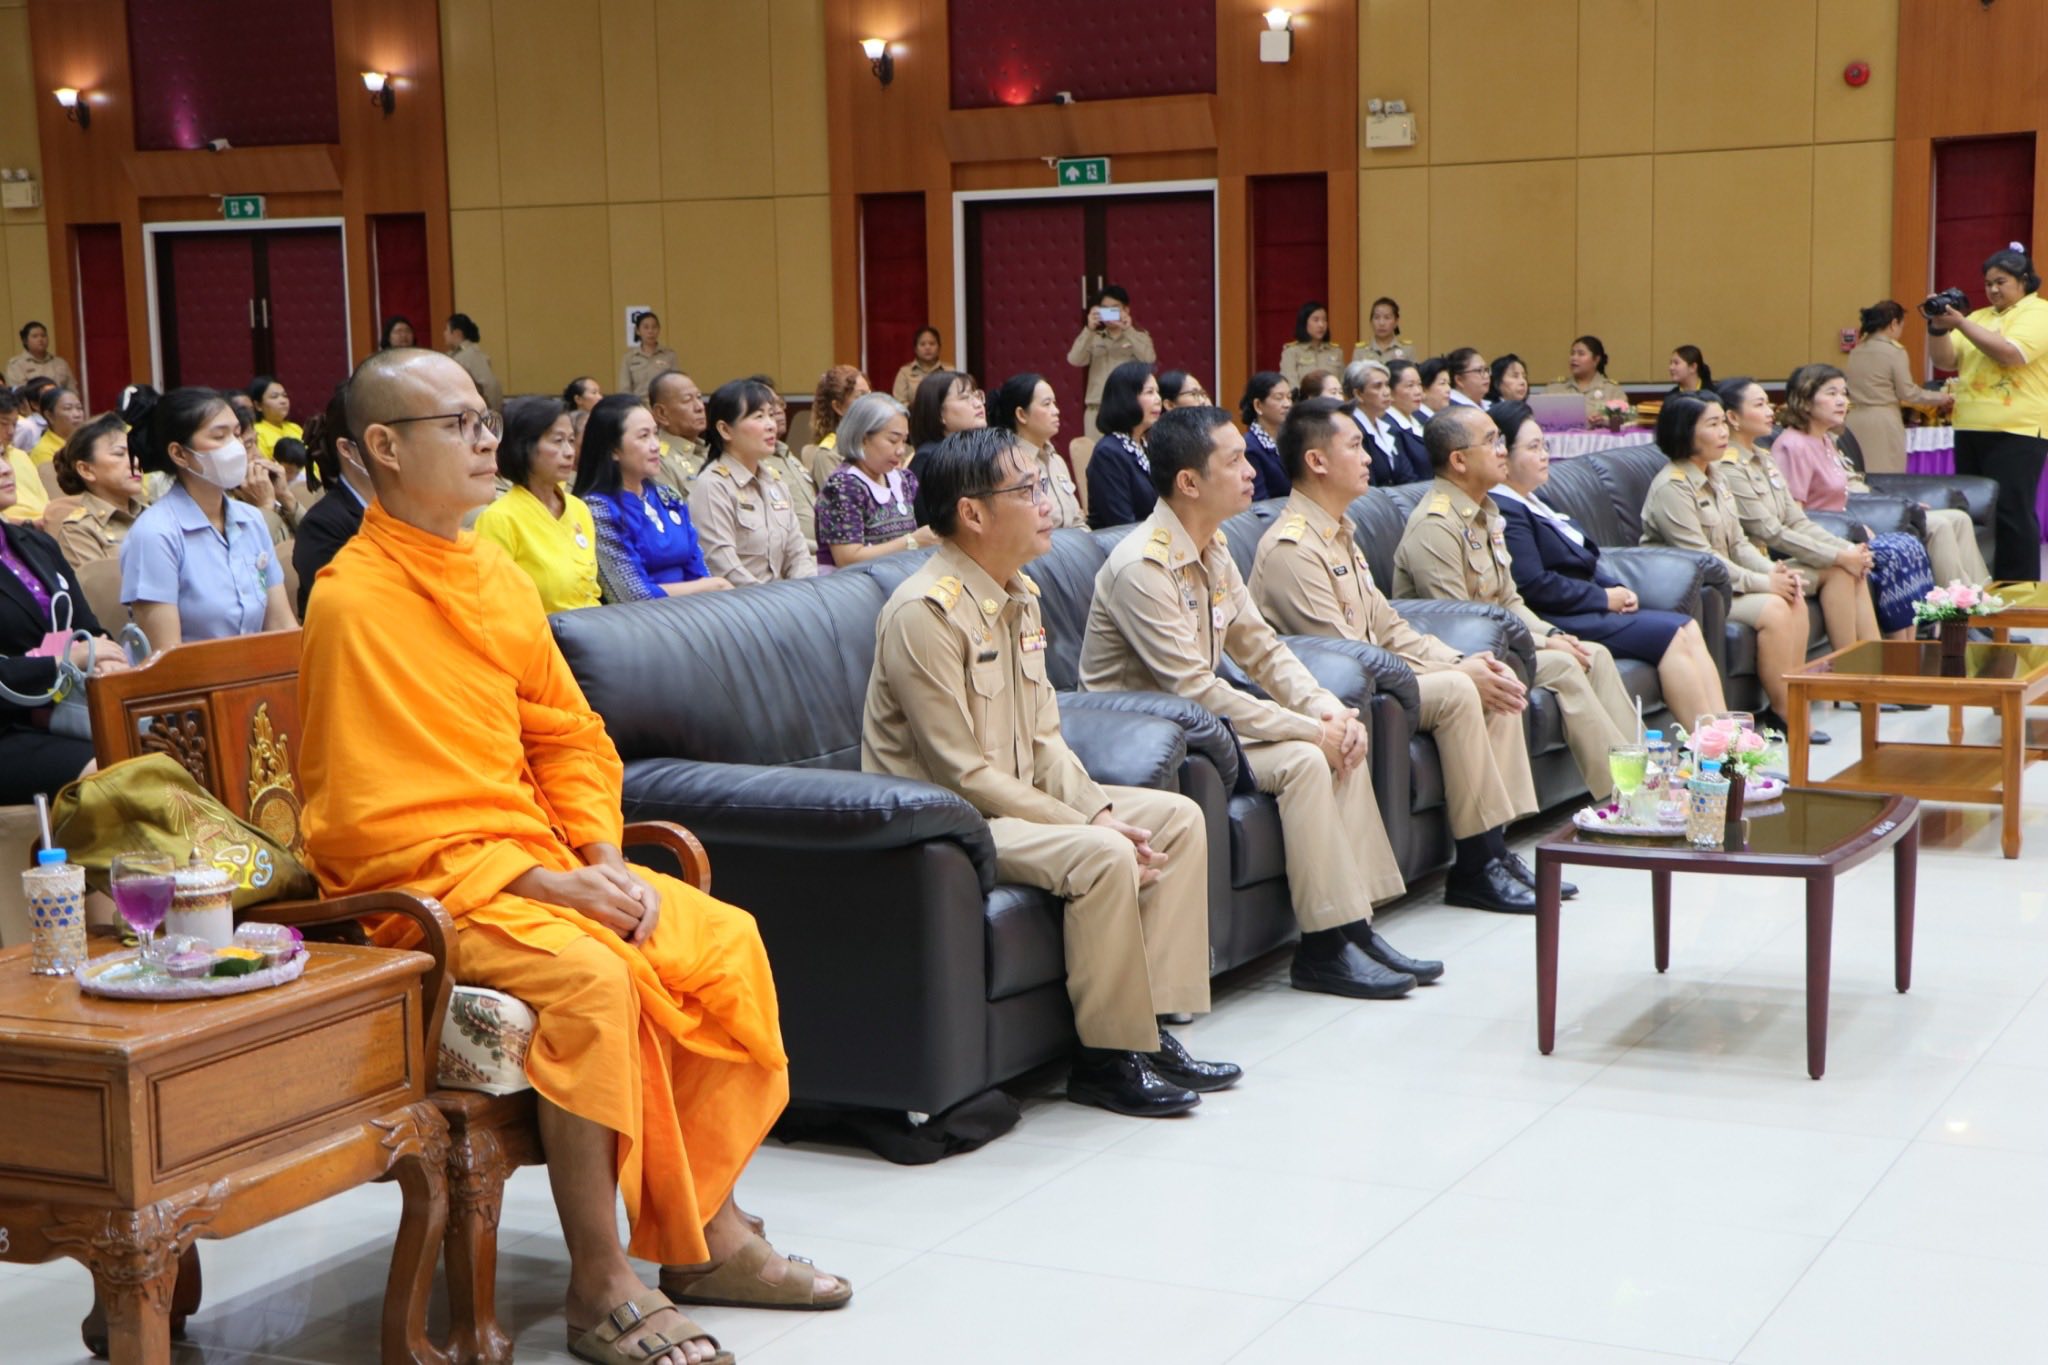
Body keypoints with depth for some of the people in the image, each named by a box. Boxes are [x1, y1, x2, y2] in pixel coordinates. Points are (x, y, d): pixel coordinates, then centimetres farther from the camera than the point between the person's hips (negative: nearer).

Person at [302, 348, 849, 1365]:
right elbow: (370, 821, -18)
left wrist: (600, 859, -2)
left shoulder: (497, 579, 10)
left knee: (726, 941, -6)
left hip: (540, 861, 8)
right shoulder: (355, 603, -15)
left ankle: (704, 1232, 4)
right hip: (419, 889, -8)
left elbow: (571, 737, 16)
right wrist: (538, 885, -19)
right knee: (590, 977, -31)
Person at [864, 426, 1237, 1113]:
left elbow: (1045, 739, 11)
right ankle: (1108, 1059, -14)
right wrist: (1087, 827, -21)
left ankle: (1153, 1026, 0)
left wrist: (1099, 810, -8)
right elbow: (963, 773, -22)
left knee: (1178, 818, 1)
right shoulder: (926, 611, -20)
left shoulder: (1020, 596, 9)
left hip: (1023, 799, 10)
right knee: (1104, 857, -29)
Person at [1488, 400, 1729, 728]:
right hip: (1562, 622, -11)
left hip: (1591, 606, 11)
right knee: (1669, 634, -16)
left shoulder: (1534, 501, 21)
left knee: (1688, 627, -2)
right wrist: (1605, 597, -12)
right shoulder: (1504, 511, -14)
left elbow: (1585, 559, 24)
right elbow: (1534, 587, -22)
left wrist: (1619, 589, 4)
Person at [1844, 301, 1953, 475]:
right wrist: (1942, 398, 8)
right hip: (1883, 424, -6)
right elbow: (1908, 393, -4)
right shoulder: (1894, 351, -7)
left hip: (1855, 422, 6)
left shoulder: (1856, 351, 9)